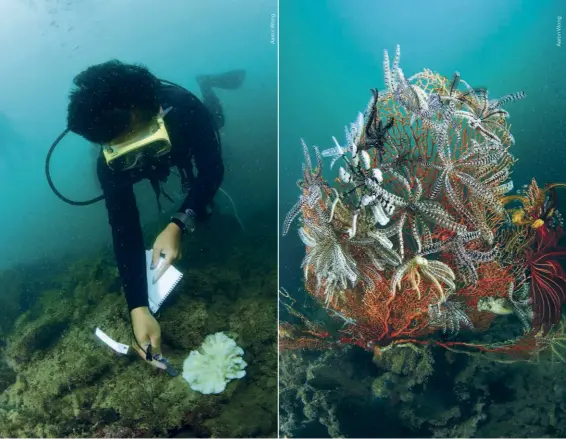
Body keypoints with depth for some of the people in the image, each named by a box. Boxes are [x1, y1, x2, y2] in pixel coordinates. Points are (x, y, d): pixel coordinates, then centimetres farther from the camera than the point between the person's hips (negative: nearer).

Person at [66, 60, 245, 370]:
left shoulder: (183, 109, -52)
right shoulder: (110, 163, -46)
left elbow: (212, 170, -45)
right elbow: (124, 228, -49)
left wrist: (178, 226, -61)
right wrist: (138, 309, -61)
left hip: (185, 132, -1)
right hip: (169, 151, 1)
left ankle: (206, 85, 55)